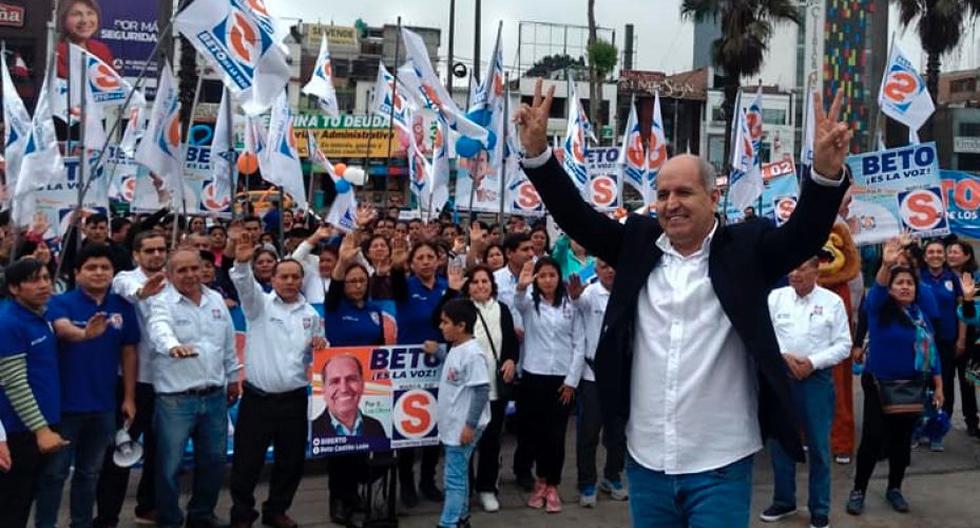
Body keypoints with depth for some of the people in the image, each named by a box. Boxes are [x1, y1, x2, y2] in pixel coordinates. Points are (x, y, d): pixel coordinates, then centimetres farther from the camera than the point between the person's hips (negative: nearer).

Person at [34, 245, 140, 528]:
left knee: (89, 473, 16)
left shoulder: (122, 306, 1)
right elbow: (63, 328, -31)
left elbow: (128, 352, 6)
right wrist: (84, 333, -53)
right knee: (55, 472, 6)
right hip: (65, 402, -3)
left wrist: (129, 397, 3)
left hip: (103, 404, 3)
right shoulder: (61, 302, -8)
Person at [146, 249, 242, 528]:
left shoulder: (216, 299, 9)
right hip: (175, 398, -5)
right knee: (170, 465, 3)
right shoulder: (162, 302, -8)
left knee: (214, 460, 14)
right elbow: (159, 329, -30)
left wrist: (232, 377, 19)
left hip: (215, 396, 5)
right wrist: (173, 346, -51)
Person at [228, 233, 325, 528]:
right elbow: (245, 285, -20)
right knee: (247, 461, 3)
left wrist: (319, 347, -4)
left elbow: (317, 355, 19)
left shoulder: (311, 314, 11)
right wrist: (242, 263, -39)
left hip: (294, 399, 3)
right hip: (257, 398, -3)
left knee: (291, 460, 11)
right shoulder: (260, 304, 2)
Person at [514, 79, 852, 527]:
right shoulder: (638, 243, 4)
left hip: (720, 466, -3)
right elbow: (576, 217, 1)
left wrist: (826, 172, -33)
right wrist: (537, 151, -10)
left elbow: (804, 234, -15)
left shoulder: (743, 249, -3)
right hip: (645, 462, 4)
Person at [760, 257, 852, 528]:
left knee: (818, 445, 5)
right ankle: (784, 501, 26)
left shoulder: (832, 301, 0)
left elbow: (843, 345, -1)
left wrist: (812, 362, -13)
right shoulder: (776, 297, 3)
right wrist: (784, 356, -14)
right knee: (780, 441, 10)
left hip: (817, 378, -2)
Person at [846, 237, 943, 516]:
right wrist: (886, 265, -48)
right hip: (879, 385, -4)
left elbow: (931, 350, 10)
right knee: (873, 439, -5)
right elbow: (876, 291, -29)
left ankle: (894, 489, 27)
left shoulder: (920, 315, 6)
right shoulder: (879, 309, -7)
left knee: (902, 440, 11)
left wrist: (939, 386, 8)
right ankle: (858, 490, 8)